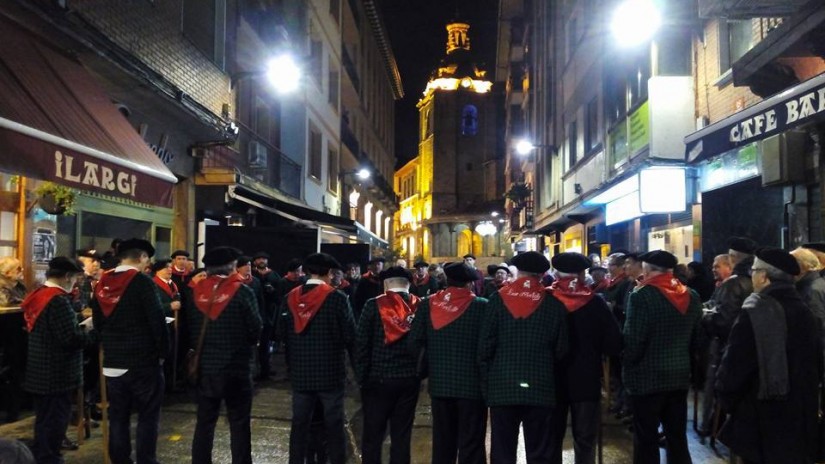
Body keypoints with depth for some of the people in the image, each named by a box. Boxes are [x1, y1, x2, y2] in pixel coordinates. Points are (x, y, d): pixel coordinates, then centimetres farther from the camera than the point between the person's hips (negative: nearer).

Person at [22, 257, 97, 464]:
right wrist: (96, 334, -8)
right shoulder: (58, 300, -20)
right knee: (55, 421, 0)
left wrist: (81, 326, 11)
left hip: (40, 372, 9)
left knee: (44, 420, 19)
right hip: (57, 374, -9)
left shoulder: (36, 296, 8)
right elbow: (72, 339, -23)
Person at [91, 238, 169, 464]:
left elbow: (97, 321, 15)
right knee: (148, 415, 3)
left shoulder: (102, 283, 7)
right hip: (143, 360, -6)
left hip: (112, 361, 6)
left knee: (117, 415, 12)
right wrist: (162, 351, -5)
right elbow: (157, 320, -16)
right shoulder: (143, 282, -13)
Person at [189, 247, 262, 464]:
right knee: (239, 425, 6)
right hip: (236, 368, -4)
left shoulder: (196, 292, 0)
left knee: (204, 422, 14)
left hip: (204, 367, 4)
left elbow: (189, 328, 5)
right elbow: (256, 329, -8)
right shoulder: (243, 291, -10)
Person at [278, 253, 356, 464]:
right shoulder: (337, 298, -12)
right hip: (330, 372, -3)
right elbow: (350, 335, -11)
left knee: (299, 424, 12)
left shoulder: (290, 298, 0)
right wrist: (357, 362, 5)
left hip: (300, 372, 4)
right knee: (334, 425, 6)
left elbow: (282, 333, 4)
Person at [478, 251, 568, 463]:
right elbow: (561, 349, 0)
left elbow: (485, 345, -4)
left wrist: (486, 381, 6)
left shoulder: (499, 299, -2)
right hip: (541, 388, 0)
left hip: (503, 387, 0)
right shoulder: (554, 303, -2)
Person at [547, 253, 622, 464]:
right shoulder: (595, 303, -10)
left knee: (552, 438, 12)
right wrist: (593, 349, 9)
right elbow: (614, 344, -9)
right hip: (586, 381, -1)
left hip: (553, 381, 1)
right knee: (585, 440, 9)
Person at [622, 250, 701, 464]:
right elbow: (696, 336, 11)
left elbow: (633, 339, -17)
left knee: (646, 440, 4)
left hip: (647, 377, -6)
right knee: (677, 438, 15)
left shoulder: (642, 295, -15)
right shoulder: (691, 296, 5)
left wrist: (628, 367, -3)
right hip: (680, 375, 6)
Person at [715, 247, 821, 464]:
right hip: (802, 418, 7)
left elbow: (733, 365, -17)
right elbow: (817, 365, 15)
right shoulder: (805, 311, 5)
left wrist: (726, 399, -1)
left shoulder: (755, 311, -19)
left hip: (762, 421, -7)